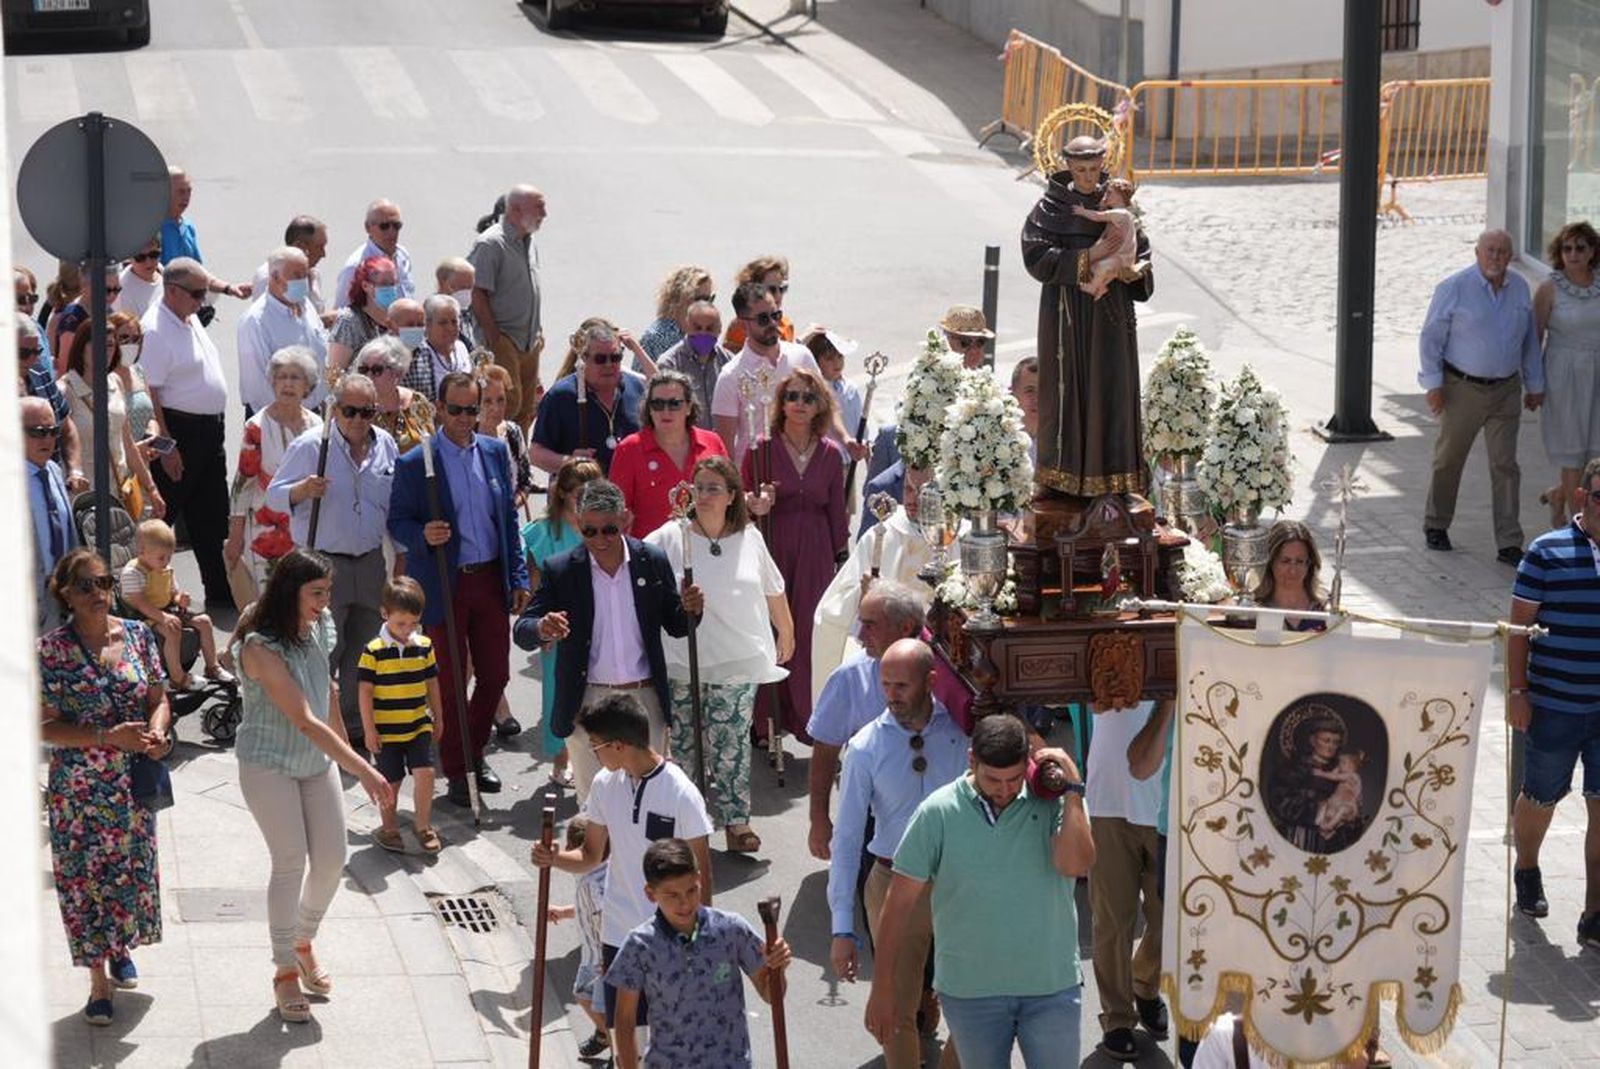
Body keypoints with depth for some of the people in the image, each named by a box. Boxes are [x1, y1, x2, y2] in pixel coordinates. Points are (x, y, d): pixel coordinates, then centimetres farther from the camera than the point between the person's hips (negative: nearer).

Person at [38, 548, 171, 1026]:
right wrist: (110, 737, -24)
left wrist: (157, 730, -16)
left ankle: (121, 947, 41)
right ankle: (99, 982, 14)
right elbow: (46, 727, -13)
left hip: (134, 784, 4)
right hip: (78, 787, -4)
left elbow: (159, 698, 7)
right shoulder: (51, 649, -12)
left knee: (134, 869, 14)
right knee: (86, 879, 2)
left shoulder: (138, 635, 0)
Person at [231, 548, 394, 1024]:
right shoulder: (261, 647, -25)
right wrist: (363, 770, -30)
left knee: (331, 858, 4)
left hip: (317, 759, 6)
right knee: (291, 862, -9)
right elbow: (305, 721, -29)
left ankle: (303, 943, 30)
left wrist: (349, 754, 15)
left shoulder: (318, 628, -3)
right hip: (269, 764, -6)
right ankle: (285, 972, 4)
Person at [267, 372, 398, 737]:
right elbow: (274, 495, -6)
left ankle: (355, 722, 25)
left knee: (364, 650, 12)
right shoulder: (310, 445, -9)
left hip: (371, 562, 5)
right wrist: (303, 490, -25)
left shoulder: (386, 445, 7)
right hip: (324, 563, -5)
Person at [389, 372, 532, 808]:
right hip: (443, 586, -4)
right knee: (449, 683, 4)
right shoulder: (414, 464, -9)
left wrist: (519, 577, 8)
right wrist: (423, 536, -25)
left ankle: (474, 754, 31)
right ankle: (456, 771, 18)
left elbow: (510, 517, 11)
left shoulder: (496, 452, 5)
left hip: (490, 579, 4)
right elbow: (397, 522, -3)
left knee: (495, 675, 9)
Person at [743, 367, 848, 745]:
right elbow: (743, 500, 4)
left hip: (815, 553, 2)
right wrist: (755, 506, -18)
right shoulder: (762, 448, -1)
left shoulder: (831, 454, 6)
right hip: (771, 547, -2)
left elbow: (837, 511, 11)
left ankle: (805, 718, 13)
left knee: (810, 633, 2)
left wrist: (843, 556, 9)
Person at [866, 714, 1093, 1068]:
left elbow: (1076, 865, -24)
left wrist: (1072, 788, -22)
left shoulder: (1052, 801, -7)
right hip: (969, 991, 0)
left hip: (1052, 986, 0)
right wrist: (882, 990, -5)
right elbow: (899, 905, -5)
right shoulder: (938, 812, -8)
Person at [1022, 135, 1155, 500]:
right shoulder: (1051, 207, -3)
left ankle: (1110, 471, 9)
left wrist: (1138, 271, -14)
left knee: (1111, 385, 3)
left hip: (1110, 309, 2)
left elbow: (1139, 249, 7)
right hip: (1066, 309, -2)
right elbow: (1035, 255, -12)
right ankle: (1063, 472, 7)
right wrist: (1083, 261, -20)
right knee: (1066, 384, 0)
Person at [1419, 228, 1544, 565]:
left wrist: (1534, 385, 16)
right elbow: (1431, 337, -5)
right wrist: (1433, 383, -10)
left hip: (1506, 390, 3)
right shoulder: (1454, 288, -8)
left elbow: (1530, 341, 15)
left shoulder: (1520, 289, 5)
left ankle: (1509, 544, 0)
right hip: (1462, 389, -3)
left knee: (1505, 466, -1)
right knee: (1448, 460, 10)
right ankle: (1436, 525, 29)